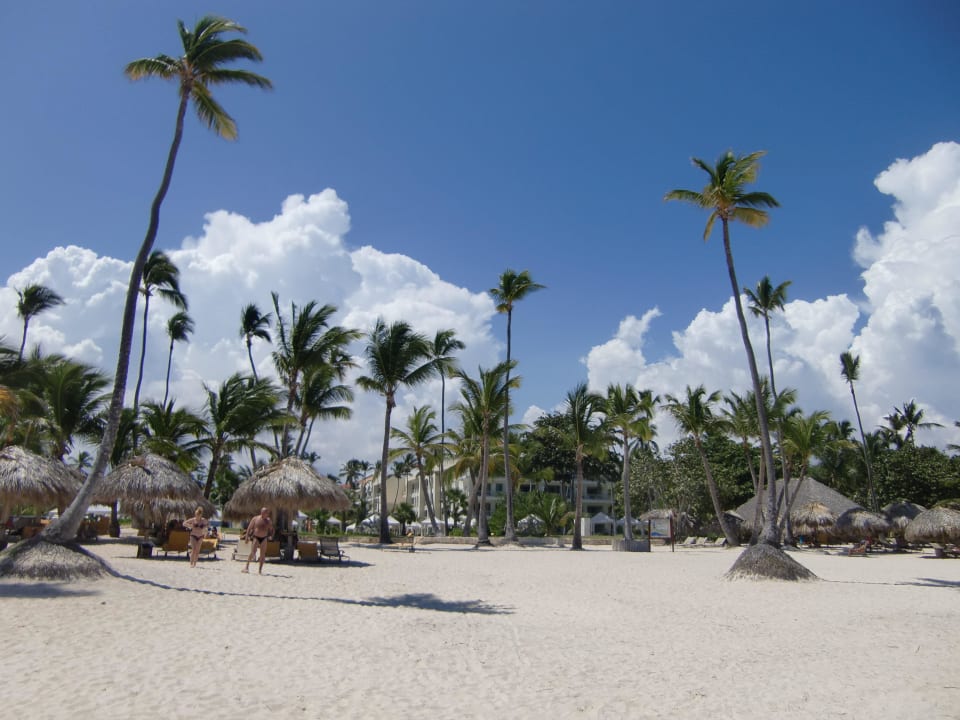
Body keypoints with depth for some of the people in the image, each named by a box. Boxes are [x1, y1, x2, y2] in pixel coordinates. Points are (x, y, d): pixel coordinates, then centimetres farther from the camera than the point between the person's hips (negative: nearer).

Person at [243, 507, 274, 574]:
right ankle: (247, 567, -2)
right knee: (253, 552, -13)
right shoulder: (255, 518, -1)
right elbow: (249, 528, 1)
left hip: (264, 538, 3)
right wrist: (247, 536, -6)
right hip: (256, 538, -3)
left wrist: (271, 535, -5)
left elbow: (271, 529, 13)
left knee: (263, 554, 2)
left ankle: (260, 570, 9)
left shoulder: (269, 521, 6)